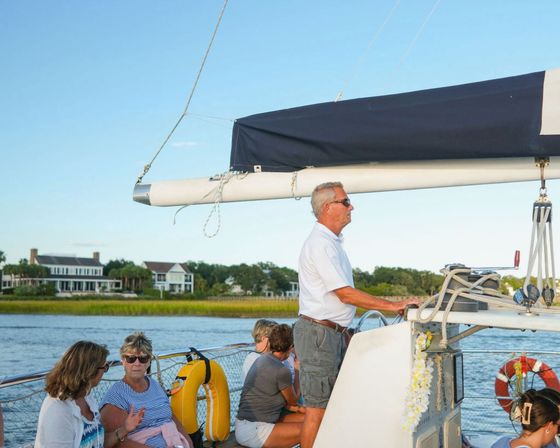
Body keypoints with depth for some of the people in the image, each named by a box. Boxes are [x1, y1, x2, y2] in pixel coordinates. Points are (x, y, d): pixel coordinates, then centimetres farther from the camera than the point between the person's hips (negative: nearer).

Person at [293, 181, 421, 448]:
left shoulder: (332, 242, 17)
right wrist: (393, 305, -18)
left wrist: (344, 332, 19)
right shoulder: (320, 244, -16)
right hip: (318, 333, -10)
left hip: (335, 333, 10)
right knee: (318, 408, -7)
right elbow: (346, 294, -21)